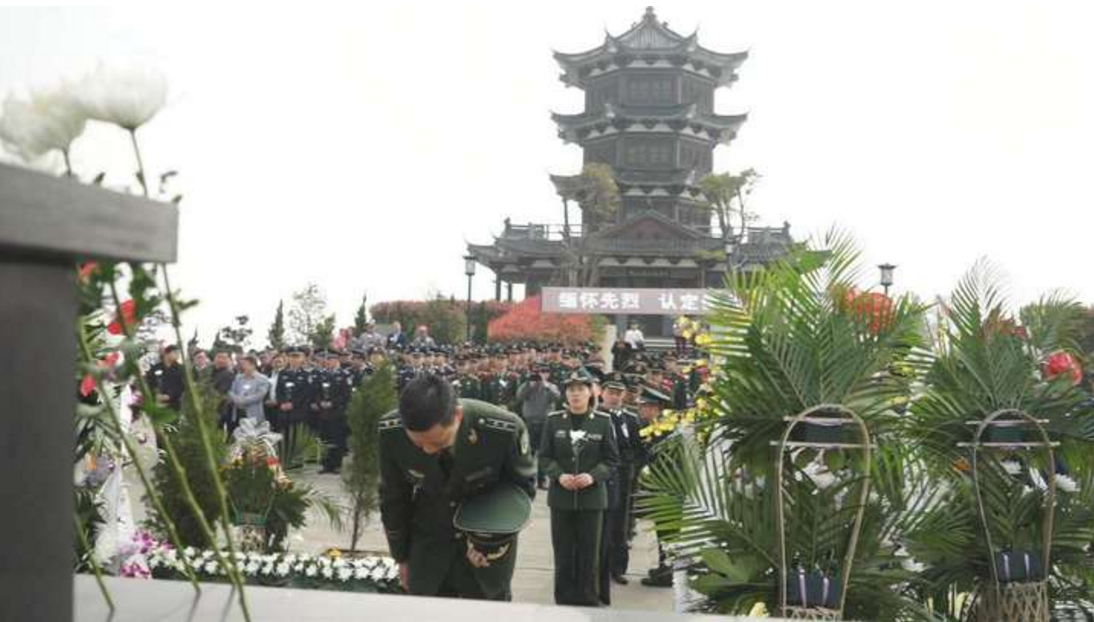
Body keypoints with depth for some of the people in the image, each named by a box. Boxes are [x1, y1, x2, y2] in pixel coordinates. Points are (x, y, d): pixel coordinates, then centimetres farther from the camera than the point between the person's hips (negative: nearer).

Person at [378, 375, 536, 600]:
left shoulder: (505, 430, -31)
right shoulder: (391, 431, -24)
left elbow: (523, 486, -9)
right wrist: (401, 556, 5)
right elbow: (393, 497, -5)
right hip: (428, 539, 1)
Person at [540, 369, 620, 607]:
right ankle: (563, 602, 19)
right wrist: (559, 475, -13)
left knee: (589, 554, 5)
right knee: (563, 554, 7)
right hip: (561, 496, 1)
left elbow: (611, 459, 0)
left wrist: (593, 476, -16)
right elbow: (545, 455, 4)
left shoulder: (603, 421, -2)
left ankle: (589, 603, 17)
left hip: (592, 497, -1)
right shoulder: (553, 420, 1)